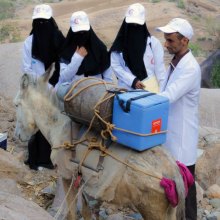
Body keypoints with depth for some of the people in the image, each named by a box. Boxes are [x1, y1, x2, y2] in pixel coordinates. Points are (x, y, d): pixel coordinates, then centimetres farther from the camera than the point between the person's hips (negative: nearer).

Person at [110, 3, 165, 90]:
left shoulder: (153, 42, -1)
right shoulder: (119, 43, 2)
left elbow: (159, 68, 0)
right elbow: (115, 66, -1)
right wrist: (133, 81, -12)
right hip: (126, 90, 1)